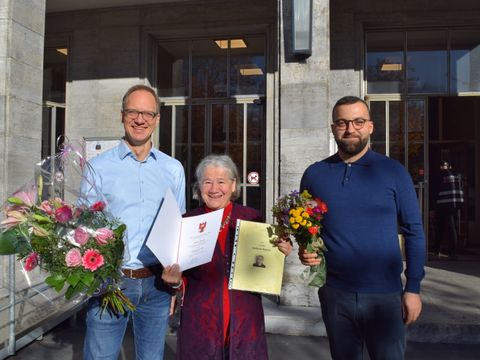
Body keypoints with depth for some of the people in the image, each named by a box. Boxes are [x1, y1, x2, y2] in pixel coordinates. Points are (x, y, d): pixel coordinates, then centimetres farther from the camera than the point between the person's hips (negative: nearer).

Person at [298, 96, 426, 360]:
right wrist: (304, 251, -10)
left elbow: (413, 231, -1)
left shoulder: (393, 172, -4)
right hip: (334, 293, 2)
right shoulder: (314, 174, 1)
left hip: (384, 294, -1)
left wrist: (413, 288, -4)